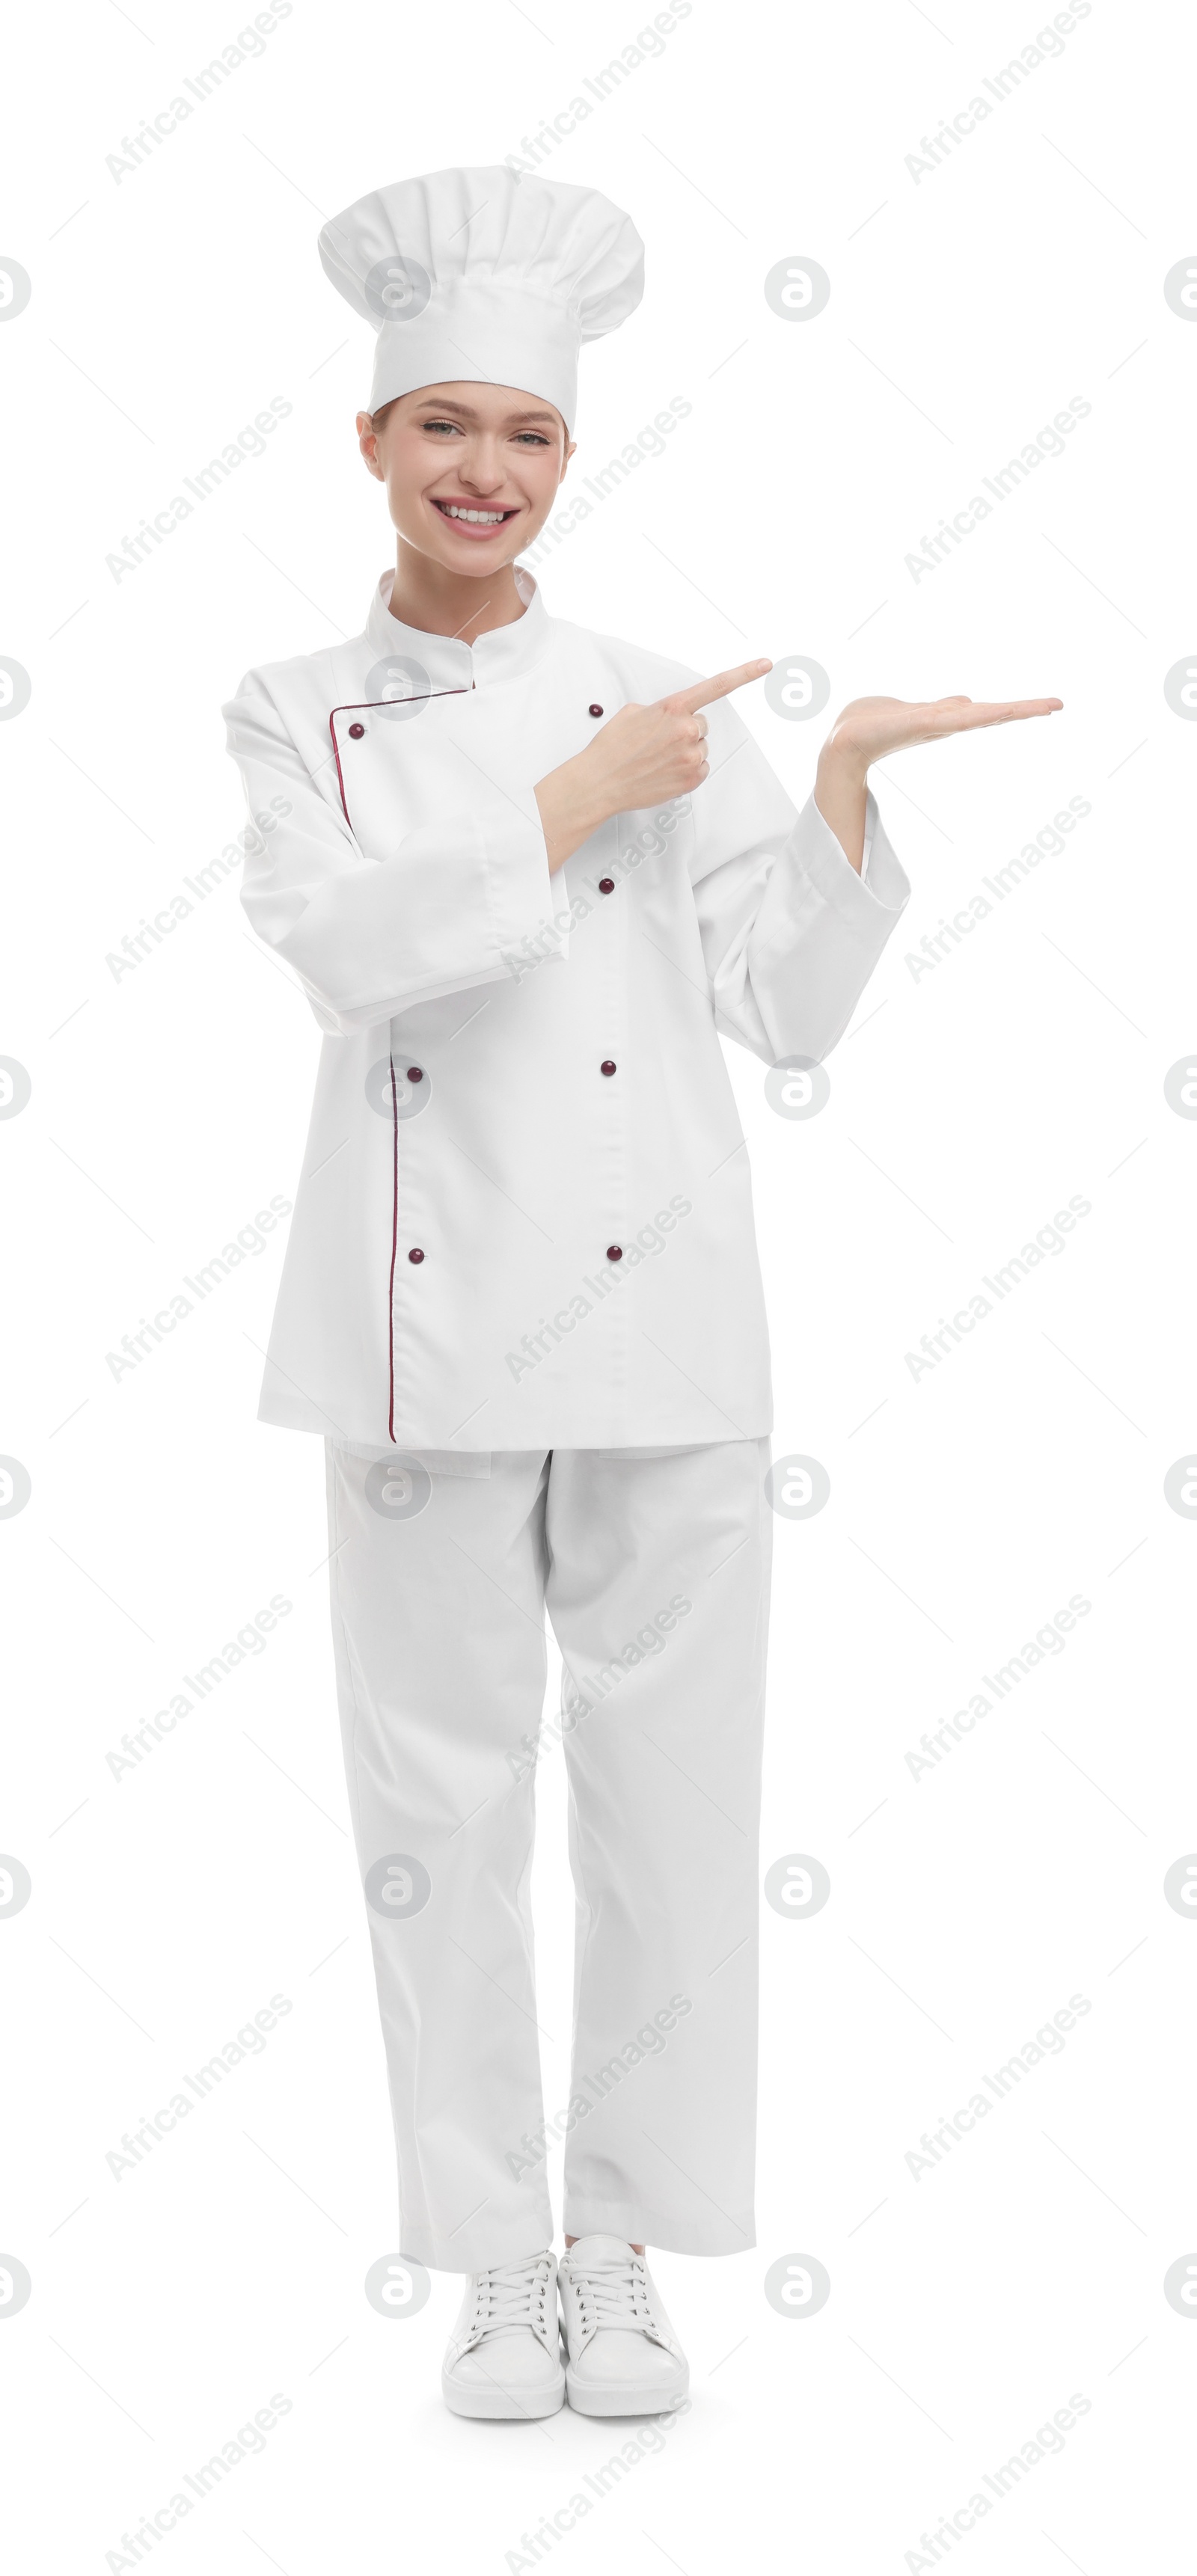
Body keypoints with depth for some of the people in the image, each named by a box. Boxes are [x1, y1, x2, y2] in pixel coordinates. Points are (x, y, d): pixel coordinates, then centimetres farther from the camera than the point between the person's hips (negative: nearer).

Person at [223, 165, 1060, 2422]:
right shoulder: (296, 718, 7)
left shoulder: (665, 706, 8)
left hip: (654, 1319, 0)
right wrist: (583, 801, -13)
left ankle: (626, 2249, 20)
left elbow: (789, 1011, 3)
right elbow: (348, 945, -13)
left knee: (670, 1790, 3)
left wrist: (843, 785, -8)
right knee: (443, 1794, 5)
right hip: (425, 1325, 0)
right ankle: (495, 2257, 20)